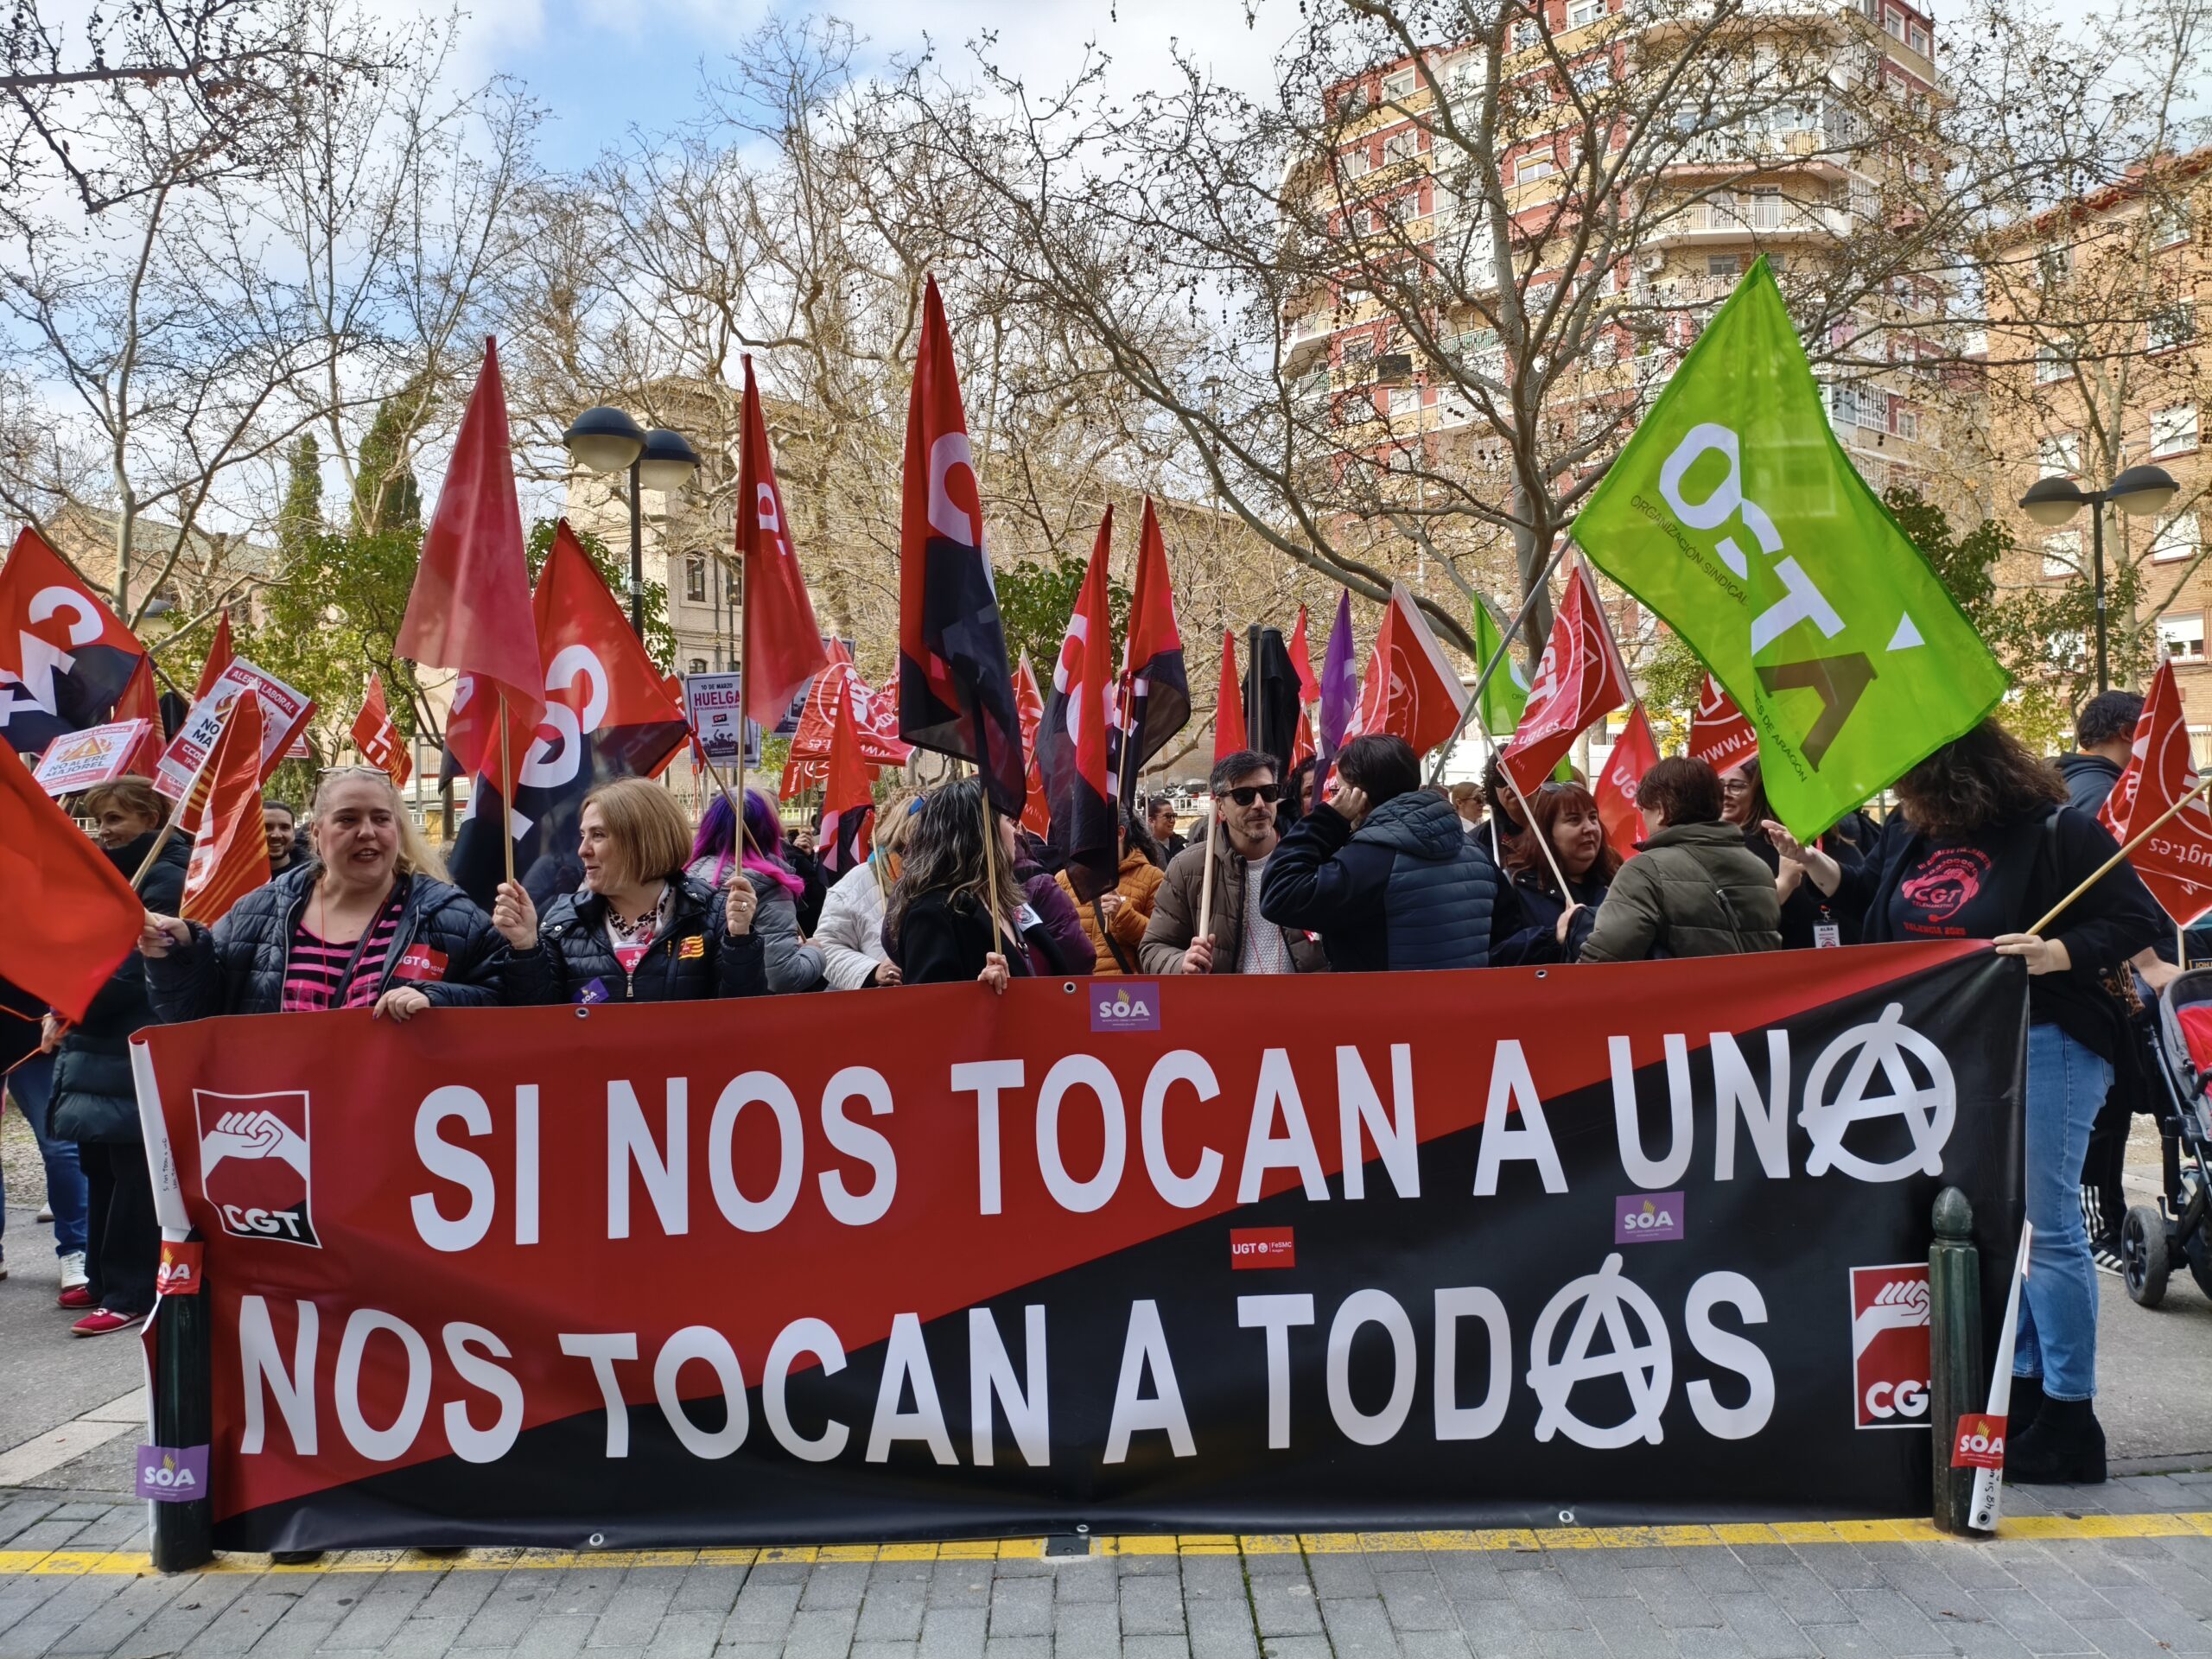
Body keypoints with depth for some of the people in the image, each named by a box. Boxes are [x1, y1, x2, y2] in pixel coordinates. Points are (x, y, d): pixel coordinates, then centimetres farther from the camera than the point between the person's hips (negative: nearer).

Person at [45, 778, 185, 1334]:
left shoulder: (166, 878, -12)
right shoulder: (114, 874, 17)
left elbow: (135, 967, -19)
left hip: (137, 1052, -9)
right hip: (99, 1045, 9)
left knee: (135, 1174, -3)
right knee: (100, 1167, 15)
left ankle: (132, 1294, 2)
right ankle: (104, 1277, 26)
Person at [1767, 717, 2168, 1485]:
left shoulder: (2057, 831, -12)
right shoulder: (1909, 834, 5)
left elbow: (2135, 922, -11)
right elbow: (1868, 893, 24)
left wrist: (2055, 954, -26)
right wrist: (1808, 859, 9)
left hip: (2043, 1045, -7)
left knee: (2049, 1224, -3)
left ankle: (2069, 1418, 7)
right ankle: (2023, 1387, 26)